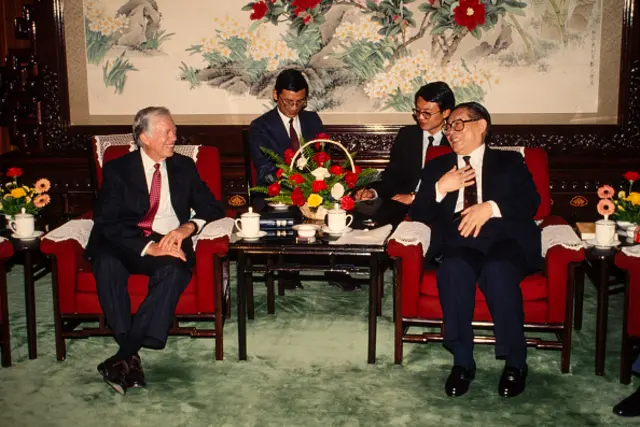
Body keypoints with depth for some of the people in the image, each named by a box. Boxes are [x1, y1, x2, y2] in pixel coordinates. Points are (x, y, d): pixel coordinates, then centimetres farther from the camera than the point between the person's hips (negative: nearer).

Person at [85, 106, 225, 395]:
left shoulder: (184, 166, 15)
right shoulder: (118, 169, 5)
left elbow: (212, 207, 11)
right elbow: (106, 221, -7)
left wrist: (187, 228, -12)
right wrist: (147, 247, -23)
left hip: (169, 243, 1)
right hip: (125, 245, -1)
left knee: (175, 270, -34)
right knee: (107, 262, -35)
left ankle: (123, 358, -29)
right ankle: (131, 355, -29)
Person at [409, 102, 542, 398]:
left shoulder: (509, 162, 22)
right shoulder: (437, 167, 27)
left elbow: (530, 203, 5)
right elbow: (418, 215, 17)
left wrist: (491, 207, -11)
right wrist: (440, 187, 0)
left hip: (503, 239, -1)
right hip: (458, 242, 1)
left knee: (498, 271, -36)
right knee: (454, 269, -35)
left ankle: (515, 363, -21)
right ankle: (462, 362, -24)